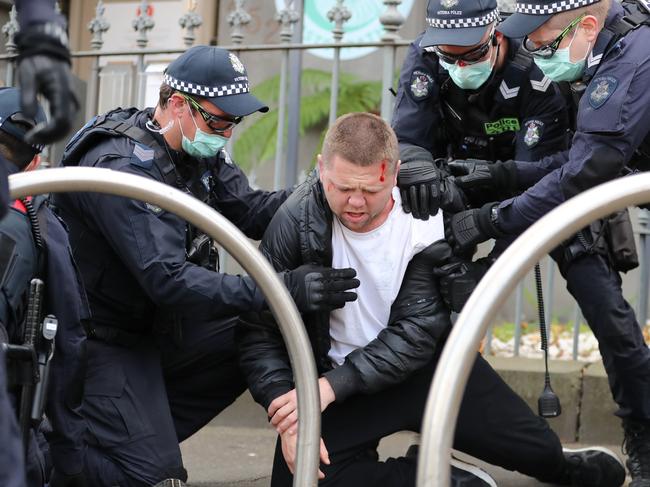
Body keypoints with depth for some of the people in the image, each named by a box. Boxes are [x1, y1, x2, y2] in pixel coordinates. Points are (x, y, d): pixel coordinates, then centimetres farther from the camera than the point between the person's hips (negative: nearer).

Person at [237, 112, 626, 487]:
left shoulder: (427, 220, -16)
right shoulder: (295, 224, -19)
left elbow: (416, 332, -19)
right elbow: (259, 330, -15)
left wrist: (333, 384, -30)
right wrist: (285, 415, -28)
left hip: (425, 364, 1)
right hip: (338, 379, -1)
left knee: (540, 451, -2)